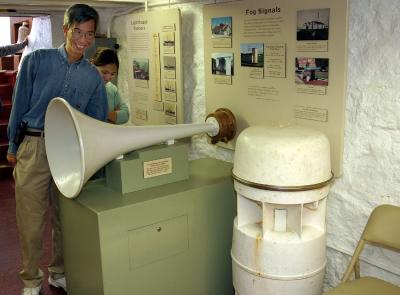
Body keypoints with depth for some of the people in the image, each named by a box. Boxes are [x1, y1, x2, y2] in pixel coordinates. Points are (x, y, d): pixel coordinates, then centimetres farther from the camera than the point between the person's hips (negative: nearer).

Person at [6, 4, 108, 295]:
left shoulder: (93, 76, 6)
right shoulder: (37, 60, -1)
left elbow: (97, 120, 12)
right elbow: (19, 105, 3)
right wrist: (13, 147, 5)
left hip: (71, 152, 3)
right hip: (34, 147, -2)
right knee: (31, 221, 4)